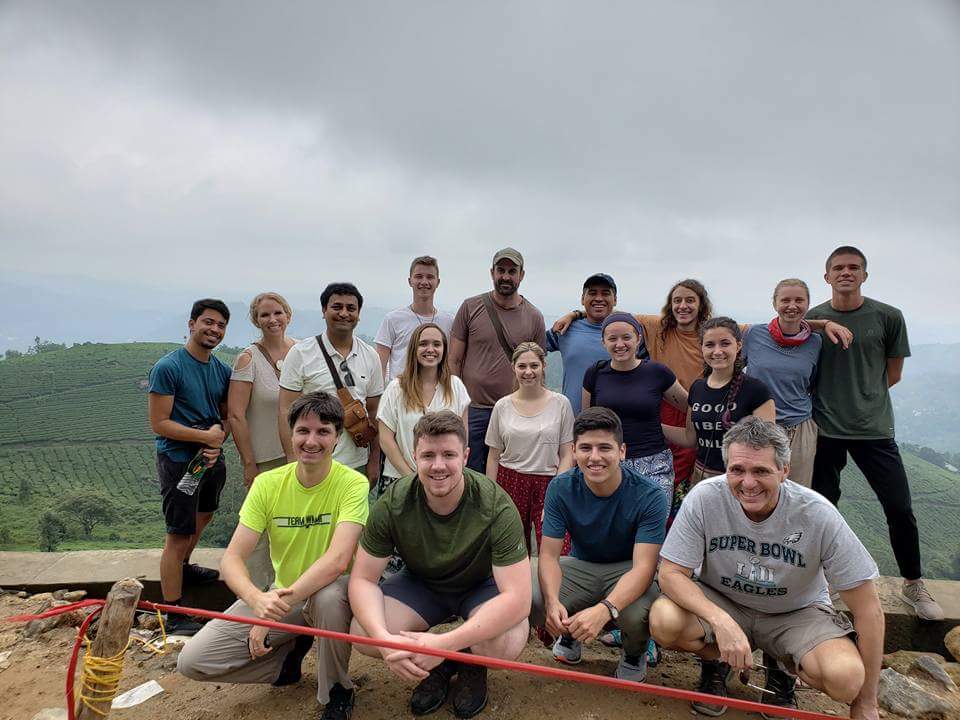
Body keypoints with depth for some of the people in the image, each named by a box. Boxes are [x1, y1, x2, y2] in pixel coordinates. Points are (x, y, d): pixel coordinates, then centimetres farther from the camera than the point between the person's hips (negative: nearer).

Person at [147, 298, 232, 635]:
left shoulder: (222, 370, 5)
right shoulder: (168, 367, -16)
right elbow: (159, 423, -18)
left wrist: (219, 440, -8)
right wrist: (207, 436, -19)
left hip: (211, 458, 8)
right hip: (178, 460, -8)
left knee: (202, 516, 27)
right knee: (178, 535, -2)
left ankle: (183, 567, 52)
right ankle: (173, 615, 9)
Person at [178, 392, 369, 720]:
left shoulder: (353, 483, -18)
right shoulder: (268, 484, -7)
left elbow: (338, 559, -30)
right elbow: (231, 559, -13)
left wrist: (278, 607, -35)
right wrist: (257, 599, -34)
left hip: (330, 590, -3)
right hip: (277, 596, 4)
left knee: (328, 596, -39)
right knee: (192, 661, -9)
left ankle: (337, 694, -9)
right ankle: (292, 651, 13)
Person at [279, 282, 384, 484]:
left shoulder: (370, 356, 7)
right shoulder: (300, 353, -4)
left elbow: (374, 412, 10)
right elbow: (286, 410, -6)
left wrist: (374, 462, 8)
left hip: (357, 465, 3)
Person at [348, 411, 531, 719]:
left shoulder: (496, 506, -31)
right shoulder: (393, 503, -23)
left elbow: (517, 598, -34)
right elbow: (363, 579, -16)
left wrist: (442, 643, -43)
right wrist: (384, 639, -37)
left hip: (481, 585, -2)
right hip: (421, 582, 3)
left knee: (506, 644, -33)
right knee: (362, 634, -23)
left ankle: (472, 665, 7)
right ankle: (438, 666, 8)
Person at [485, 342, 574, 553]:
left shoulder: (560, 403, 0)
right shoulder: (502, 406, 4)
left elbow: (567, 455, 0)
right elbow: (493, 456, 8)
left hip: (549, 482, -1)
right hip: (510, 482, 2)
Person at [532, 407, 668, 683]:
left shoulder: (648, 495, -23)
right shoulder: (561, 488, -15)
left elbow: (643, 566, -29)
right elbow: (549, 554, -16)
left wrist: (604, 609, -47)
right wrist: (553, 602, -38)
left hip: (628, 570, -2)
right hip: (580, 566, 2)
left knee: (637, 614, -36)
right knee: (530, 602, -26)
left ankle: (634, 654, 5)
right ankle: (570, 632, 12)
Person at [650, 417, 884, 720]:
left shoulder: (818, 514, -24)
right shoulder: (704, 498, -24)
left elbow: (868, 609, -15)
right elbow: (671, 573, -19)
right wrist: (721, 621, -37)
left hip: (796, 612, 0)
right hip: (719, 602, 0)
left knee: (845, 678, -30)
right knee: (664, 621, -30)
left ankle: (781, 671, 7)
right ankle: (715, 663, 6)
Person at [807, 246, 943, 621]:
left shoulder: (888, 317, -1)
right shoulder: (812, 319, -1)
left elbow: (893, 373, 8)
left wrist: (863, 397, 6)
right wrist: (826, 402, 0)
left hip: (874, 428, 0)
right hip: (824, 429, 0)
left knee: (900, 508, 2)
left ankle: (913, 584, 24)